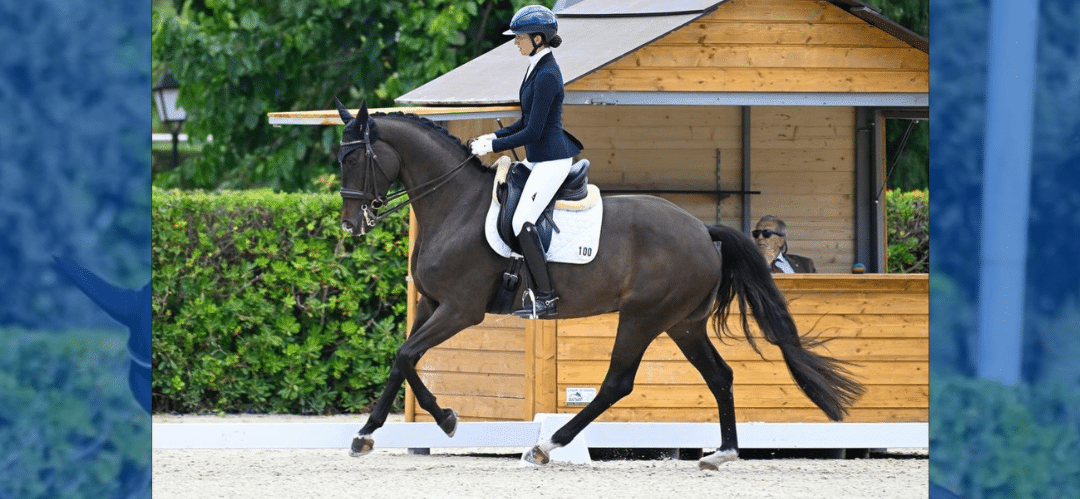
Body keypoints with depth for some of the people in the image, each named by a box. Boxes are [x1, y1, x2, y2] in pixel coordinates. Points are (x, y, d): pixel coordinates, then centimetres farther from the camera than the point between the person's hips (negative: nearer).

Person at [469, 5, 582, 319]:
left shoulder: (547, 76, -20)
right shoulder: (538, 69, 11)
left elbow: (533, 131, -21)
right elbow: (527, 123, 19)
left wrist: (492, 146, -14)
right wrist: (493, 137, 8)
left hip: (551, 162, -11)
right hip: (538, 160, 11)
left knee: (523, 222, -18)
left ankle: (547, 298, -17)